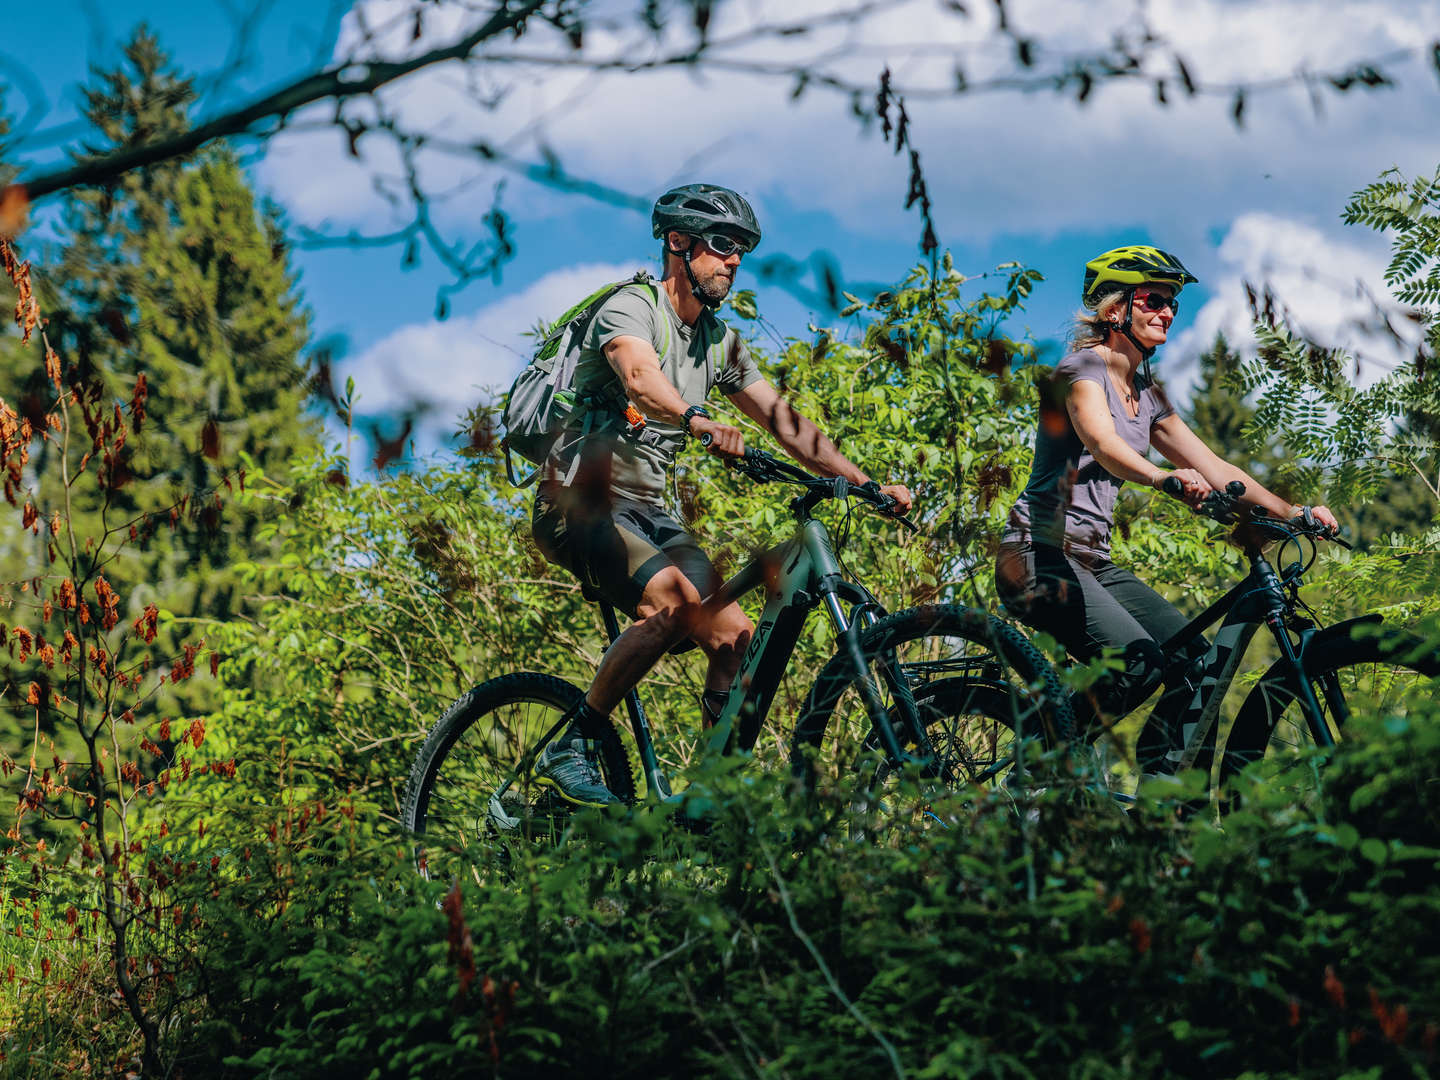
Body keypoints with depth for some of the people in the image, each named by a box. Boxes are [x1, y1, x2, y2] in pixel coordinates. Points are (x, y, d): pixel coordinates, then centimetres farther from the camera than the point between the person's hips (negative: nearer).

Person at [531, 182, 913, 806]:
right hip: (580, 504, -7)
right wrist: (701, 424, -53)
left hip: (647, 513, 8)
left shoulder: (721, 343, 13)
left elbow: (786, 424, 12)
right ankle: (568, 749, -22)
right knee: (677, 598, -31)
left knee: (735, 636, -11)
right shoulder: (631, 308, -10)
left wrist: (868, 485, 0)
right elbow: (640, 378, -33)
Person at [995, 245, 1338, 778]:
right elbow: (1102, 442, -29)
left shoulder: (1147, 396, 17)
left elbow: (1212, 466, 14)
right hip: (1039, 555, -8)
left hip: (1093, 561, 9)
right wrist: (1163, 476, -49)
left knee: (1196, 661, -7)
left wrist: (1293, 511, 3)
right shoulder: (1083, 368, -9)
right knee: (1139, 663, -27)